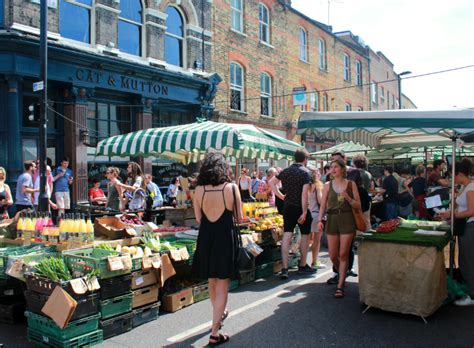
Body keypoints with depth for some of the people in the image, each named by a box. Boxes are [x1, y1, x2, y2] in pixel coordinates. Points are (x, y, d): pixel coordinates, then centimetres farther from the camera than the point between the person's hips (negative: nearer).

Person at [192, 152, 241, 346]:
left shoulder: (199, 190, -6)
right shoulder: (231, 188, -12)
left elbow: (198, 219, 3)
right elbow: (239, 217, -4)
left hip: (205, 238, 3)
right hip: (225, 239, -3)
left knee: (212, 281, 24)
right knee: (222, 285, 7)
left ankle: (219, 313, 47)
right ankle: (215, 333, 10)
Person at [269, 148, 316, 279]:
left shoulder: (286, 171, 6)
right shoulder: (305, 172, -11)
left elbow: (271, 182, 9)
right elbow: (304, 194, -19)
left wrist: (281, 196, 10)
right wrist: (304, 212, -18)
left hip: (288, 207, 5)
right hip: (300, 208, -4)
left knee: (286, 236, 1)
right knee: (305, 235, 13)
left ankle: (284, 269, -4)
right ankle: (303, 266, 23)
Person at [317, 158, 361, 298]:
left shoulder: (351, 184, 2)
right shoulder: (328, 185, 7)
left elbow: (358, 205, 2)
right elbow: (323, 205, 6)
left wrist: (348, 198, -15)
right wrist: (320, 220, -6)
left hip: (347, 220, -2)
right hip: (332, 219, 2)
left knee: (343, 254, -4)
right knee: (333, 255, 5)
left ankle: (340, 286, 4)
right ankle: (341, 275, 34)